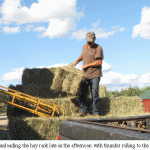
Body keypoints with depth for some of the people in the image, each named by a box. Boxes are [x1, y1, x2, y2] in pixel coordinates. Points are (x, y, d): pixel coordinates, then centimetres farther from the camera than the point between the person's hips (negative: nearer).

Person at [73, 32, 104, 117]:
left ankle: (96, 112, 3)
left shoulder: (98, 48, -7)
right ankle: (83, 111, 13)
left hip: (94, 75, -5)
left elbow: (99, 62, -13)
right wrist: (77, 61, 17)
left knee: (95, 94, -6)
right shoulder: (84, 47, 13)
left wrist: (87, 65, -11)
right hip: (84, 74, 6)